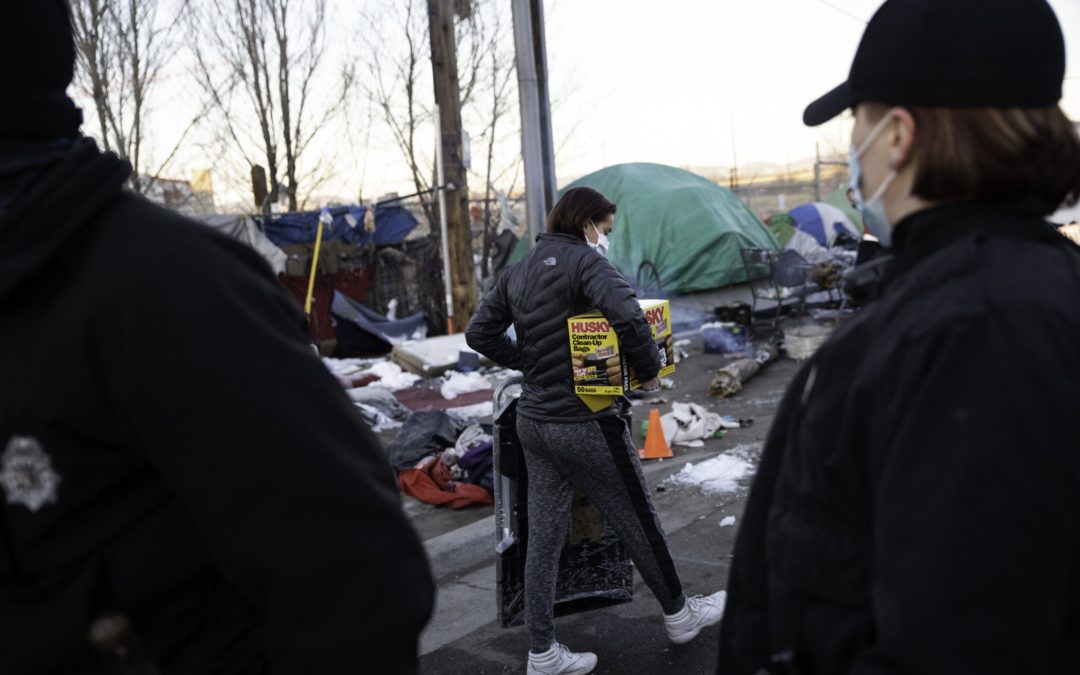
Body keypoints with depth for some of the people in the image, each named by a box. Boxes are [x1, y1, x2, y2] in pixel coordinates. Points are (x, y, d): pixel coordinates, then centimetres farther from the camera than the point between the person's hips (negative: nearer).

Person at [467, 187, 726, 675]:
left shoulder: (518, 272, 9)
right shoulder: (585, 261, -14)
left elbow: (479, 333, 13)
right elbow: (628, 317, -29)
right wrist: (649, 371, -13)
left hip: (533, 422, 7)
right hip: (585, 423, -7)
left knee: (543, 536, 11)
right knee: (637, 521, 12)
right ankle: (678, 614, 32)